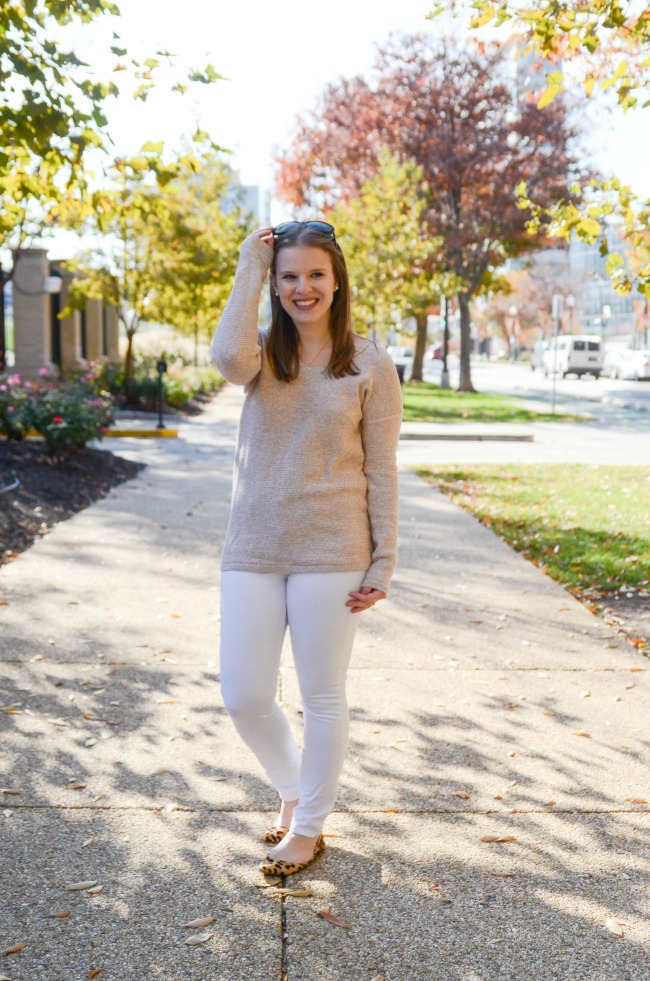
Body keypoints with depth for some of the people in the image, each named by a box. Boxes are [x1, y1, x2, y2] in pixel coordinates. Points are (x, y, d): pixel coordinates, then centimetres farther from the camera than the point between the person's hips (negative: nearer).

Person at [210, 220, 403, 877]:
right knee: (242, 698, 6)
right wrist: (248, 266, -11)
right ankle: (292, 787, 36)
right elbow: (227, 358, -21)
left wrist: (382, 563, -5)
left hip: (330, 552, -3)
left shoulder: (369, 366, -1)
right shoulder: (263, 355, 5)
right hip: (253, 550, 3)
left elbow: (381, 472, -1)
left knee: (322, 697, 9)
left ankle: (309, 827, 30)